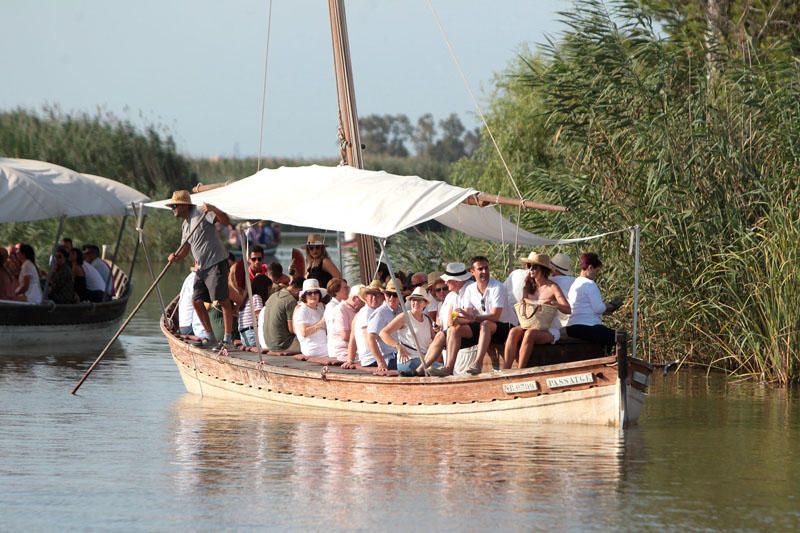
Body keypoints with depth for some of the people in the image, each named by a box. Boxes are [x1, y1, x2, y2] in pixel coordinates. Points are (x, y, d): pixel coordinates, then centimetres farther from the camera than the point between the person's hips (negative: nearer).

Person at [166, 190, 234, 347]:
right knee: (197, 301, 5)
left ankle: (228, 337, -5)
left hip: (216, 263, -9)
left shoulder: (201, 213, -9)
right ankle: (210, 336, 14)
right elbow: (185, 249, 17)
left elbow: (226, 221, -19)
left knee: (223, 300, -7)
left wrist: (213, 209, -35)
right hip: (202, 267, 9)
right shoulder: (185, 225, 17)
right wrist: (175, 257, -4)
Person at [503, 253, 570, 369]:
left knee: (530, 333, -35)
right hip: (530, 327, 4)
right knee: (514, 332, -27)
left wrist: (552, 303, -29)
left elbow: (567, 309, -12)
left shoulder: (552, 287, -3)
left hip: (550, 330, -4)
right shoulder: (529, 287, 12)